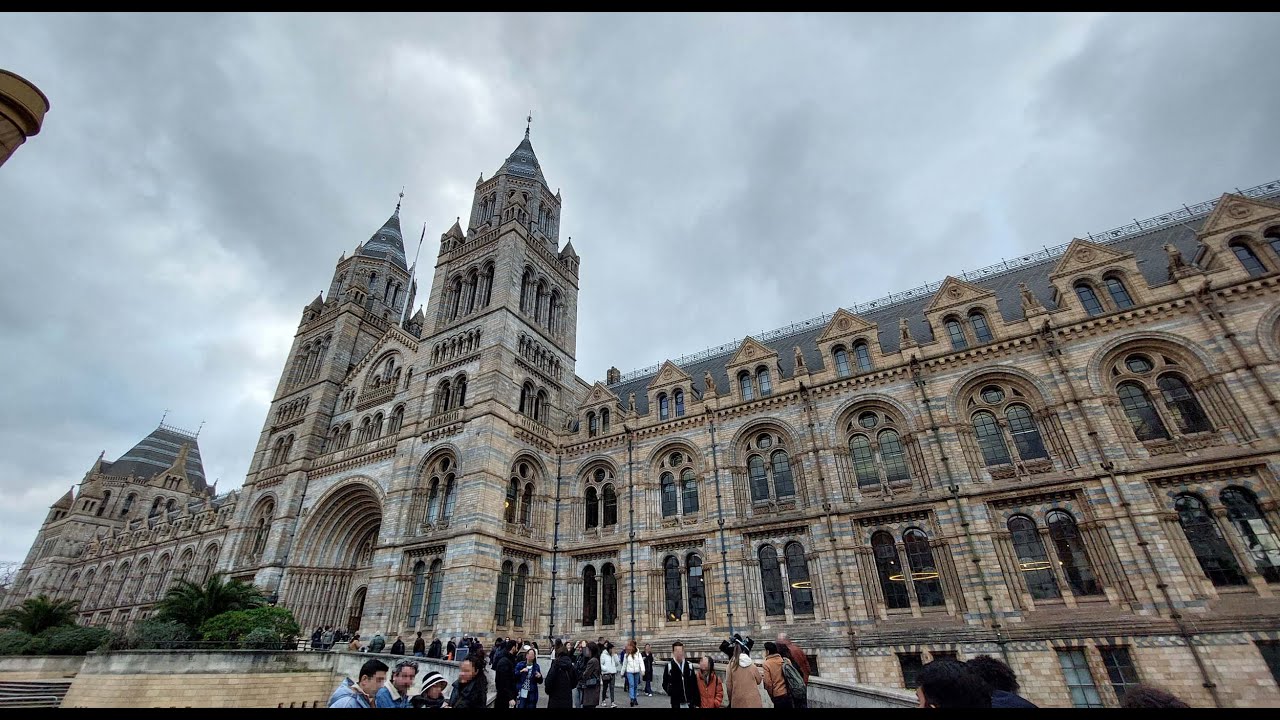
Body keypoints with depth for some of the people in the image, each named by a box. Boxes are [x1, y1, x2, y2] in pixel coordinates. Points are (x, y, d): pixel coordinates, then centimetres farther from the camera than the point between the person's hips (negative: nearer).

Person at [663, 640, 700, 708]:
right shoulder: (669, 666, -4)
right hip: (676, 702, -2)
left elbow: (694, 685, 4)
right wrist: (670, 692, -14)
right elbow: (665, 683, 2)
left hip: (690, 702, 2)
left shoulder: (689, 666, 2)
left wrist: (696, 701, 2)